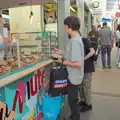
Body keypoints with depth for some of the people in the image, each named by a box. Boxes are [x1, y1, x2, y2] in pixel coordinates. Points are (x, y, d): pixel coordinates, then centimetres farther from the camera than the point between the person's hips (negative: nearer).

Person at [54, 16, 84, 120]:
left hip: (73, 77, -10)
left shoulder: (75, 41, -26)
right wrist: (62, 53, 10)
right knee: (73, 100, 24)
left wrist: (63, 62, -17)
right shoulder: (76, 38, 5)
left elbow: (77, 63, -29)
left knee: (73, 101, 9)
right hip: (73, 76, 10)